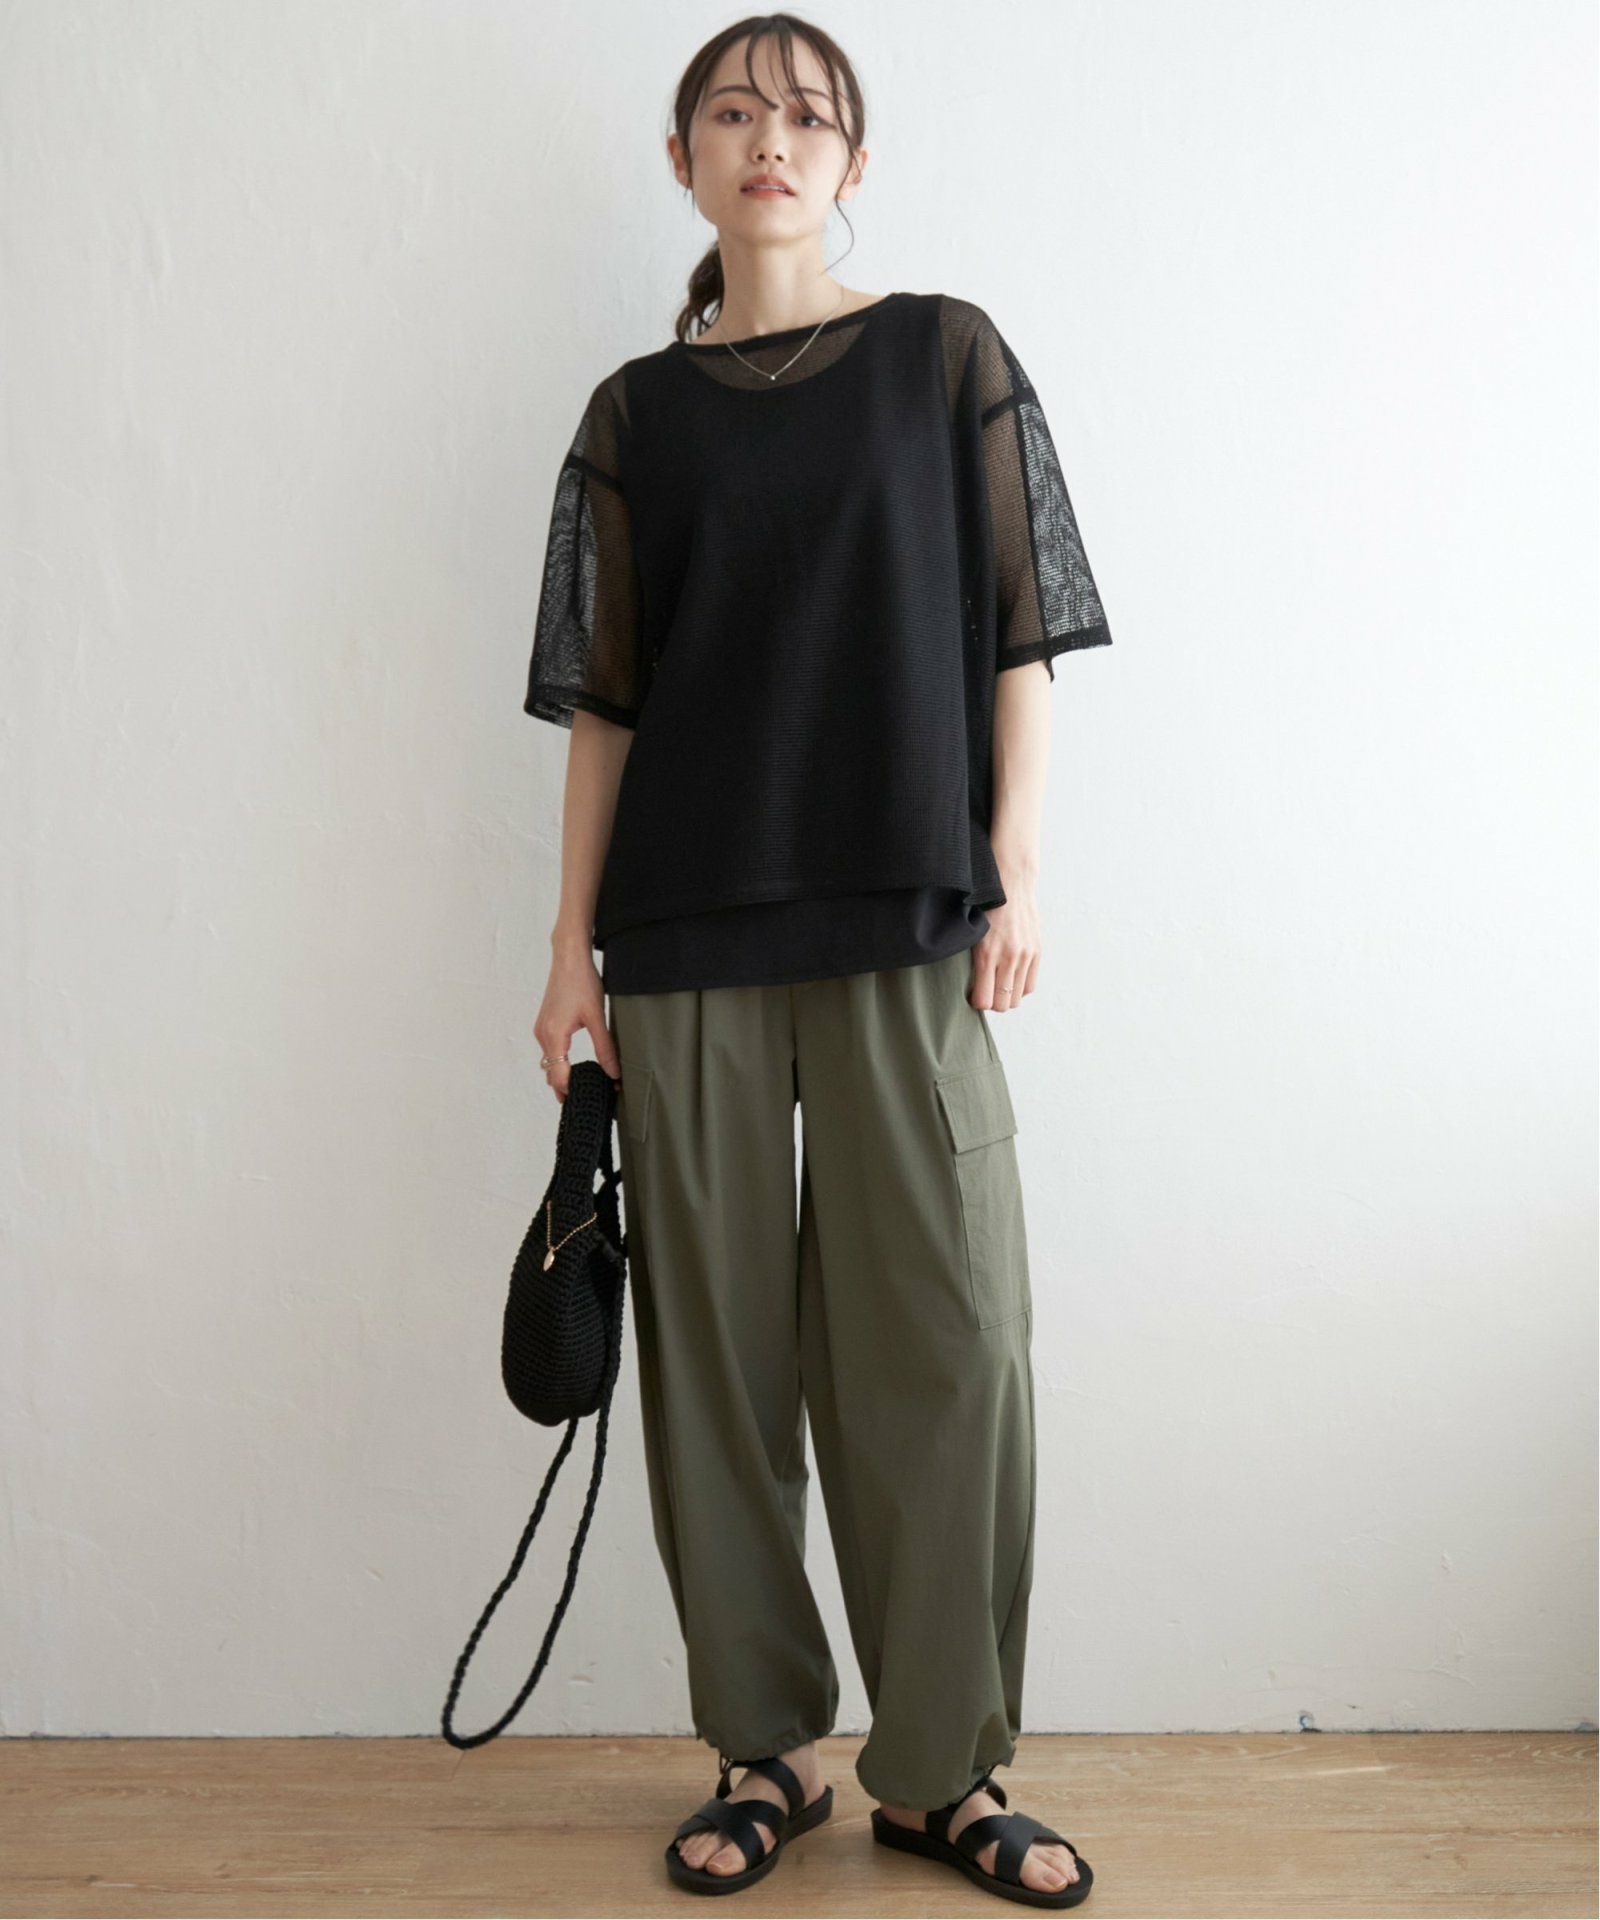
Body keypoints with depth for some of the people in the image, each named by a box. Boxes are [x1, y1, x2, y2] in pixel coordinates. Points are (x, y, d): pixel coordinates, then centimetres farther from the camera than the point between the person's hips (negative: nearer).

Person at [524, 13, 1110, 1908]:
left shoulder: (951, 357, 9)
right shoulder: (635, 414, 12)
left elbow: (1017, 638, 5)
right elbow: (604, 699, 9)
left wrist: (1016, 874, -5)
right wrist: (573, 943, 5)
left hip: (904, 917, -1)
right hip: (686, 930, 2)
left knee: (945, 1329, -3)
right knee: (717, 1336, 4)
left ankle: (940, 1766, 13)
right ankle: (766, 1746, 19)